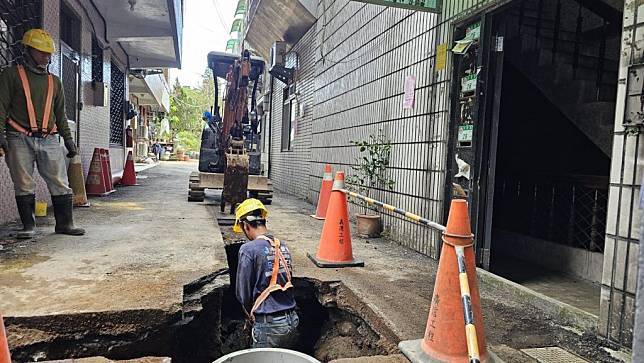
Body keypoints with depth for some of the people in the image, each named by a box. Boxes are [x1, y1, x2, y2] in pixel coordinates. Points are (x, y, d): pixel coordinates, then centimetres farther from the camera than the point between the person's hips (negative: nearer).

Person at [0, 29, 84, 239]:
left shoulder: (54, 81, 20)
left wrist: (68, 139, 15)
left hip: (49, 140, 3)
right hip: (20, 140, -3)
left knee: (61, 184, -1)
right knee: (24, 186, 1)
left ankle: (64, 223, 6)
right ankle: (28, 226, 10)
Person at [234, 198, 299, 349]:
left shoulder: (248, 249, -13)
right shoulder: (283, 246, 5)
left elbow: (243, 294, -7)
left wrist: (251, 316, 13)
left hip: (268, 325, -6)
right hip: (292, 320, 6)